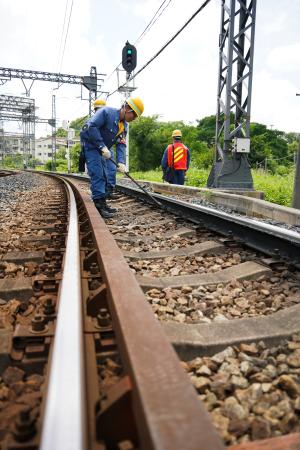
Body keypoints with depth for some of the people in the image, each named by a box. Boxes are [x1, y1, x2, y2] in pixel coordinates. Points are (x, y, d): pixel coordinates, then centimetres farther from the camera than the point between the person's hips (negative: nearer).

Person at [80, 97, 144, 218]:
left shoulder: (124, 126, 6)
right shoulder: (107, 112, -20)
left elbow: (121, 145, -1)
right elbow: (90, 127, -28)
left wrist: (121, 162, -18)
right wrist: (103, 147, -29)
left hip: (100, 149, 9)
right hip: (90, 144, -9)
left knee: (104, 176, 10)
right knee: (97, 174, -17)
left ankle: (102, 203, 17)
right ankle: (99, 205, -18)